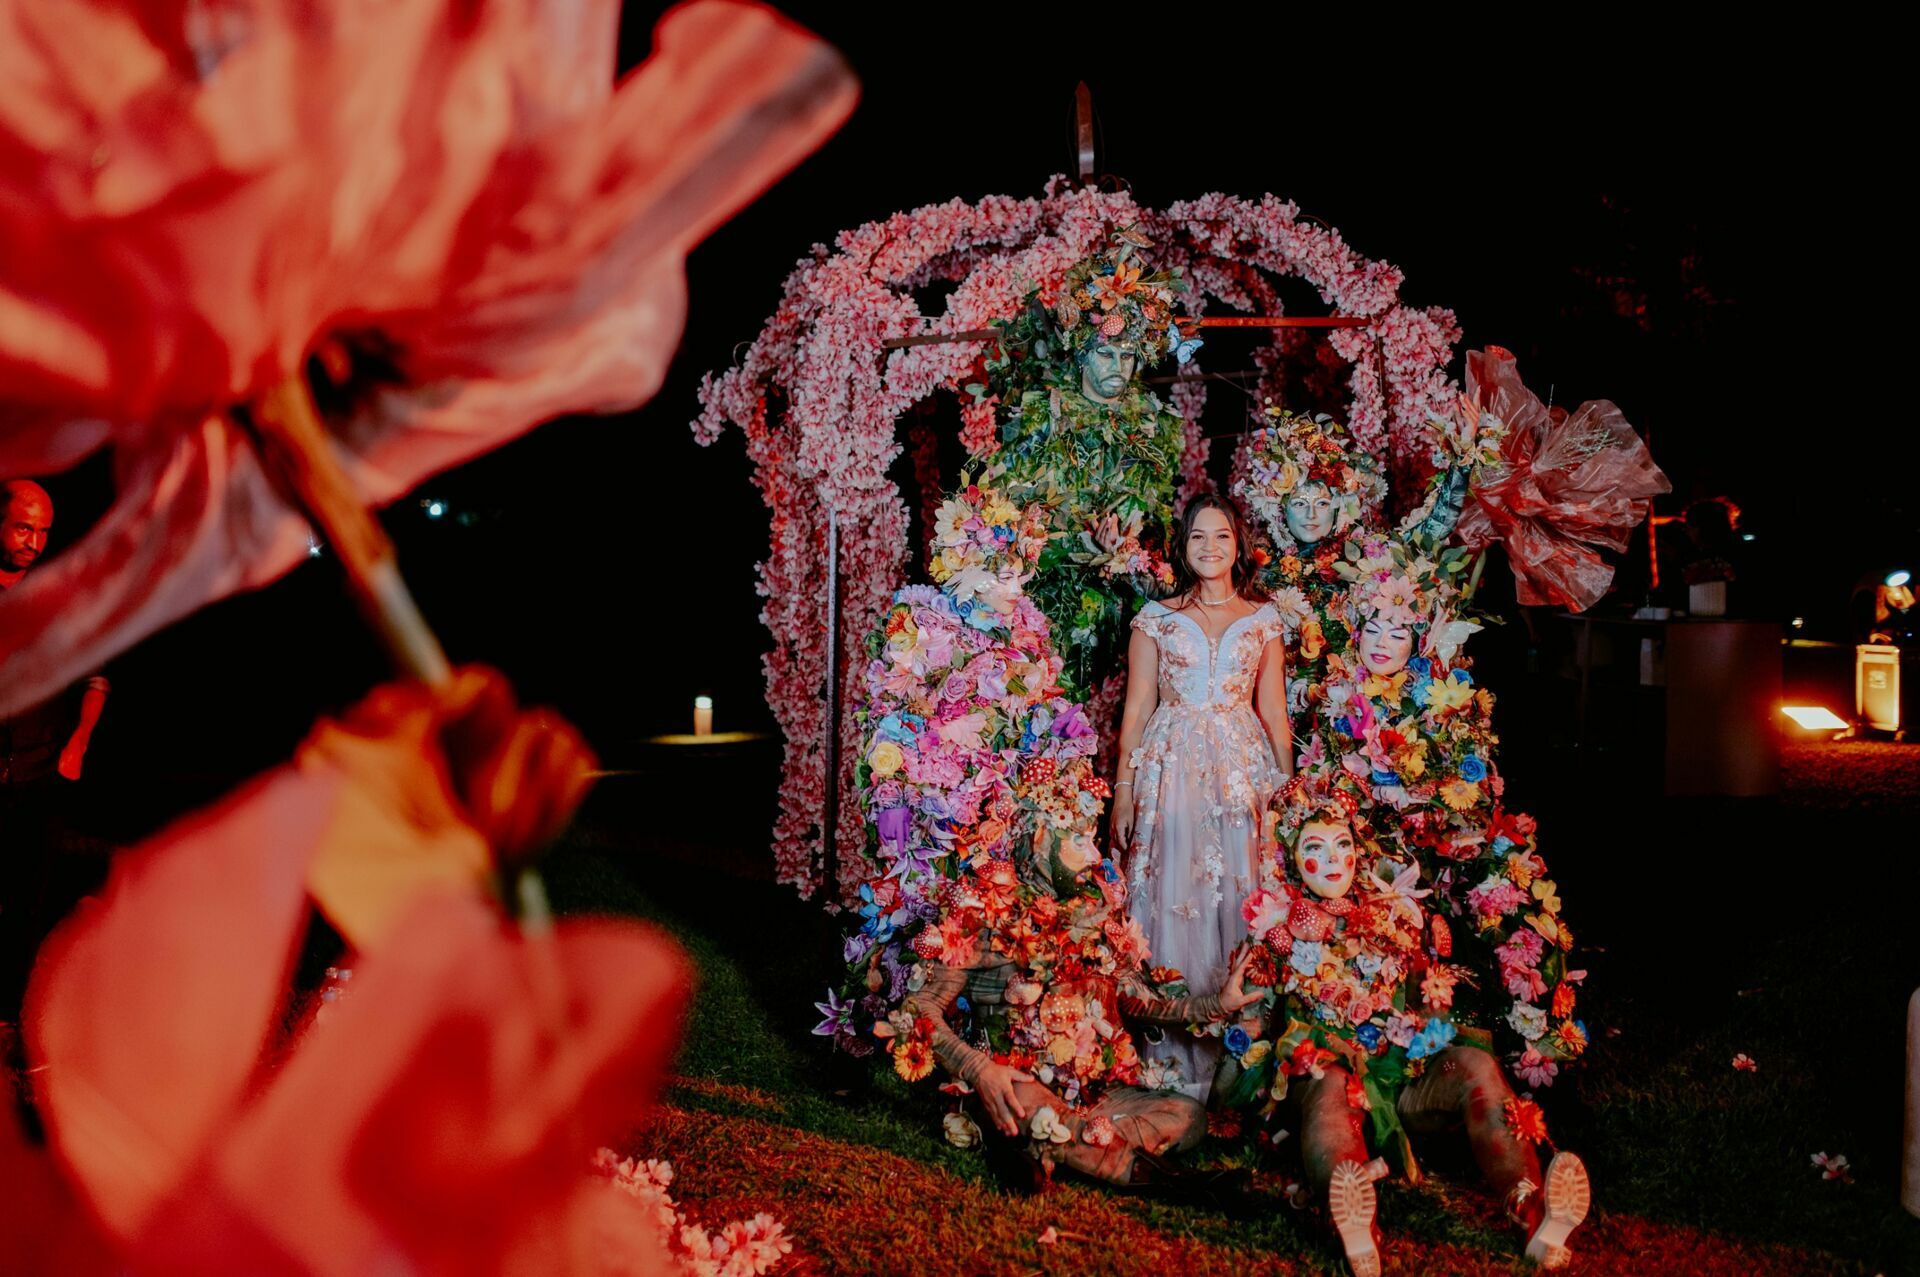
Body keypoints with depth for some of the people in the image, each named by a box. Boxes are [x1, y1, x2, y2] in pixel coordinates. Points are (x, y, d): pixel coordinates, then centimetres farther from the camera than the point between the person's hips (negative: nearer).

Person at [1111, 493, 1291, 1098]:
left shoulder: (1262, 621, 10)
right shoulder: (1155, 618, 7)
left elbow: (1274, 712, 10)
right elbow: (1137, 708, 5)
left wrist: (1290, 786, 3)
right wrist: (1123, 788, 0)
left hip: (1243, 769, 1)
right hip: (1171, 769, -1)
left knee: (1237, 894, -2)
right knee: (1174, 895, -3)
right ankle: (1178, 1052, 3)